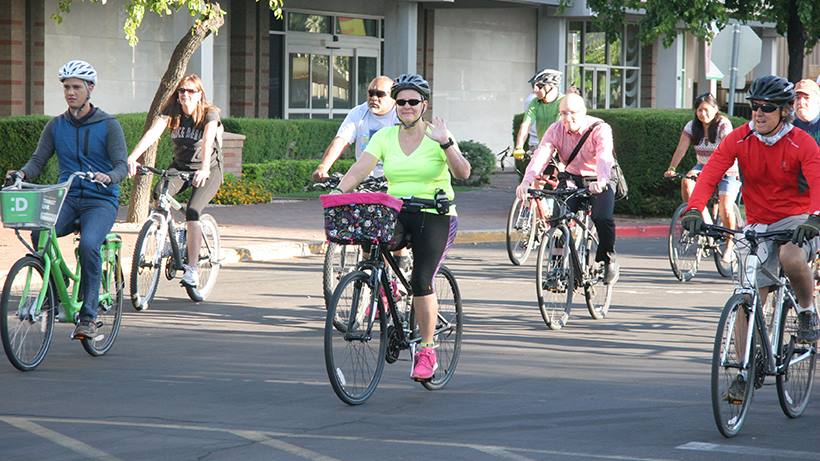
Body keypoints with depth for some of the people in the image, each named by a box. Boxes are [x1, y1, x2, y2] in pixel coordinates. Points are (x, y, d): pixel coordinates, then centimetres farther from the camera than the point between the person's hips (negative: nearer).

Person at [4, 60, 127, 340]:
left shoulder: (108, 125, 0)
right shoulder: (56, 126, 11)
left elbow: (122, 164, -8)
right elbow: (38, 160, 6)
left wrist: (108, 177, -31)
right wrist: (22, 173, -16)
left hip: (100, 201, -3)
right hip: (67, 199, 3)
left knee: (88, 245, -32)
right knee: (40, 234, -29)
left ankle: (88, 317, -24)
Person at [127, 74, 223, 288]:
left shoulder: (210, 114, -17)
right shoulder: (172, 112, -8)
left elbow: (207, 141, -35)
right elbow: (152, 133, -24)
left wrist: (204, 170, -52)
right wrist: (132, 157, -40)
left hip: (208, 170, -4)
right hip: (180, 167, 4)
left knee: (192, 212, -25)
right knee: (158, 195, -26)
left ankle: (192, 269, -15)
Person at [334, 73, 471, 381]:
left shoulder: (438, 136, -3)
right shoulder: (384, 137, 7)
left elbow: (462, 173, -16)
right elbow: (359, 169, -4)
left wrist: (445, 143, -30)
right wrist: (337, 193, -21)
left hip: (435, 216, -3)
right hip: (395, 214, 3)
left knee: (421, 281, -19)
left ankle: (427, 349, -5)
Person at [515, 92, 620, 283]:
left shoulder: (600, 129, -21)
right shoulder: (556, 130, -12)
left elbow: (604, 156, -39)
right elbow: (541, 155, -26)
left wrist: (601, 181, -60)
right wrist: (527, 181, -45)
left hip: (600, 181, -3)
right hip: (572, 179, 3)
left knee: (603, 218, -26)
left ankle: (608, 259, 0)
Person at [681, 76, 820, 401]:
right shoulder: (739, 139, -7)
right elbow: (710, 173, -16)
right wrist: (694, 210, -34)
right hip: (759, 225, 3)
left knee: (791, 258, -36)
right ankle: (745, 373, 7)